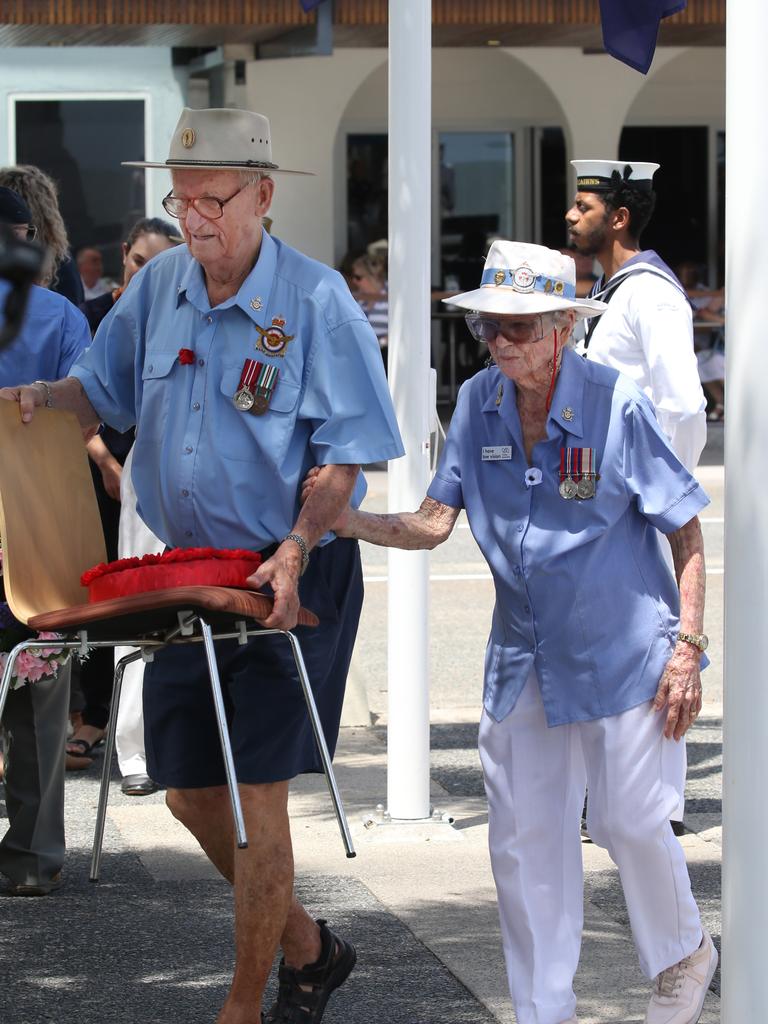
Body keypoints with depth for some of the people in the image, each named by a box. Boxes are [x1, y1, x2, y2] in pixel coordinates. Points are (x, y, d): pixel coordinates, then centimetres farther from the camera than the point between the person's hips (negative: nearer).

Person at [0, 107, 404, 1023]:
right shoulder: (157, 287, 4)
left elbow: (347, 453, -13)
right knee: (188, 790, 10)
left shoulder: (315, 301, -13)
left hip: (288, 578, -6)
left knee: (256, 791, -6)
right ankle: (304, 947, 31)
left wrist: (295, 549, -26)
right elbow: (103, 390, 16)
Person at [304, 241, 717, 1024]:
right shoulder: (479, 402, -1)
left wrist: (686, 648, -13)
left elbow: (686, 533, -7)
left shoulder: (617, 405, -14)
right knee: (524, 840, 5)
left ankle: (683, 958, 29)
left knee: (631, 823, 0)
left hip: (622, 654, -4)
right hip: (524, 659, 5)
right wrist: (347, 521, -20)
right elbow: (433, 523, -2)